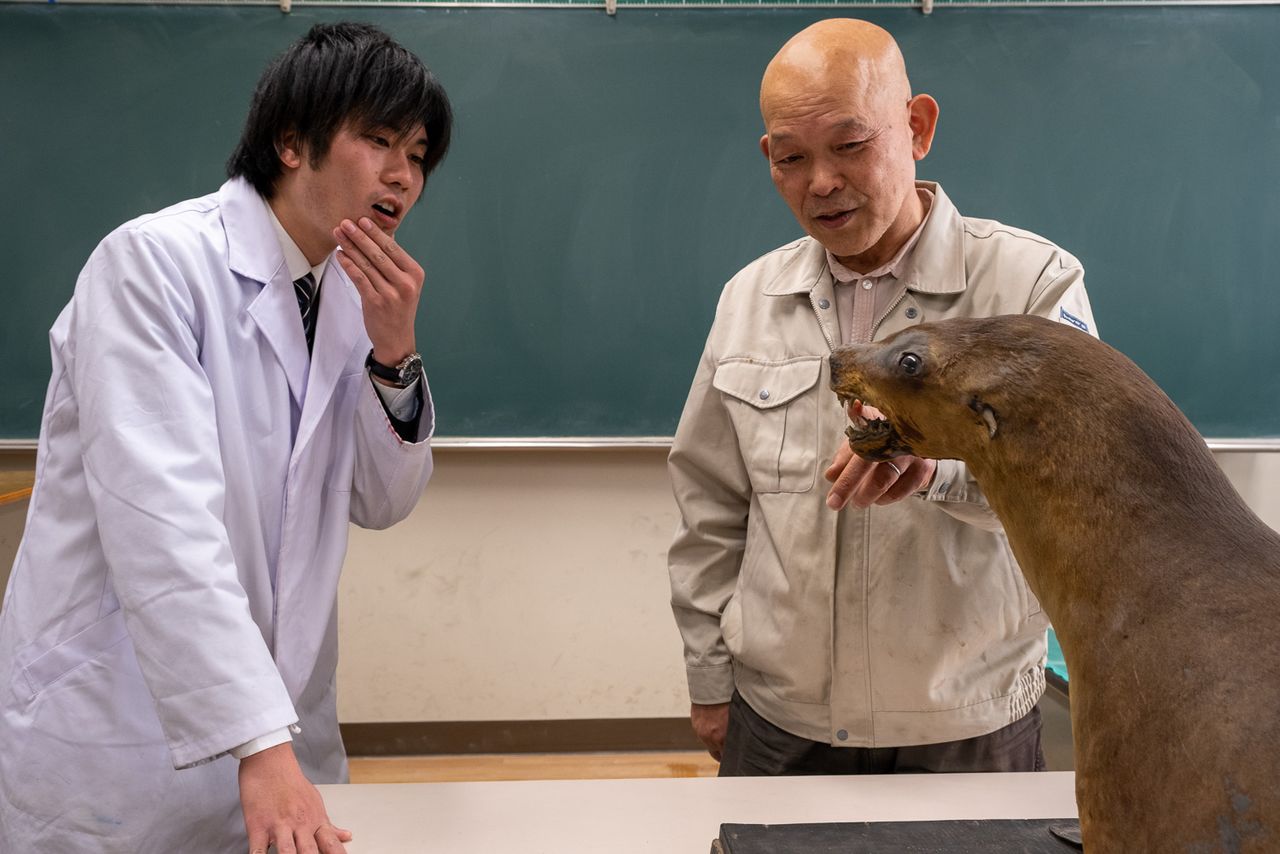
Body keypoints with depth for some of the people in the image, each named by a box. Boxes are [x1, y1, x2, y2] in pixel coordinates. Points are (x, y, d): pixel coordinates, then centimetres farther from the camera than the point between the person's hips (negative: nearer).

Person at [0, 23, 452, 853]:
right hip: (114, 730, -6)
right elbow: (161, 522, -27)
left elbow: (381, 502, 5)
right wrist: (261, 746, -33)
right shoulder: (154, 261, -17)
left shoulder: (353, 287, 3)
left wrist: (395, 351, -12)